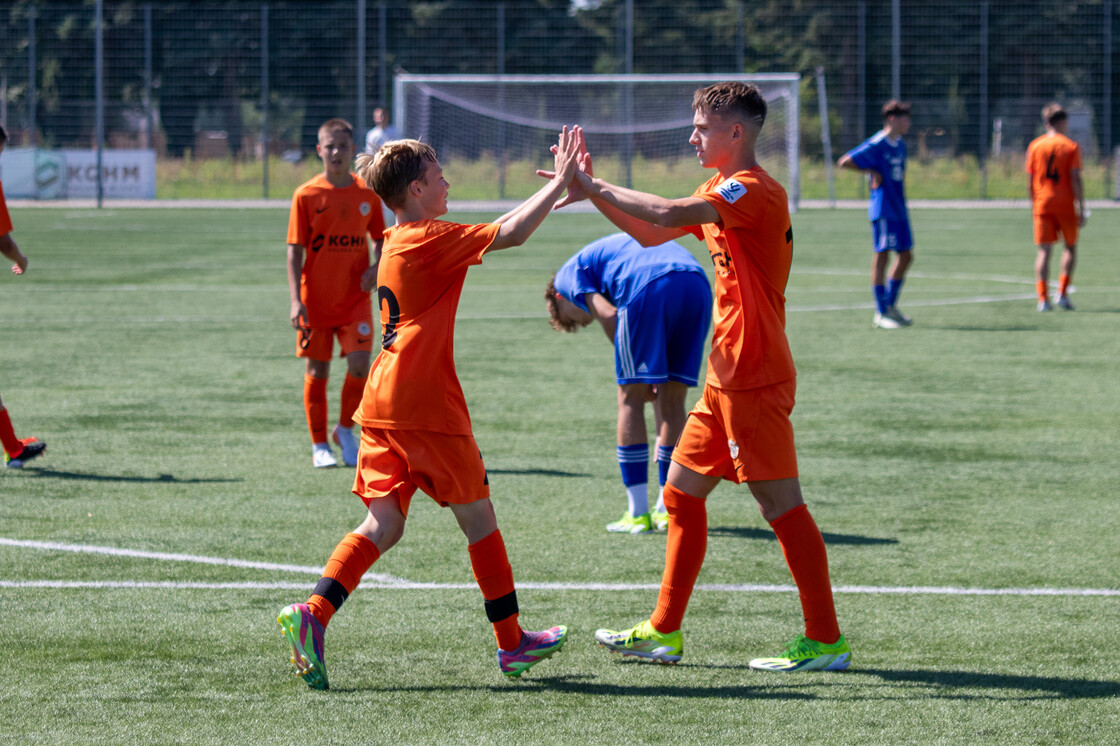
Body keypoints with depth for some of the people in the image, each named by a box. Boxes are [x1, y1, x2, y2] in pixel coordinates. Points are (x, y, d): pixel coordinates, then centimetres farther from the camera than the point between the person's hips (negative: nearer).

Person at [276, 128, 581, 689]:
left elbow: (493, 231, 27)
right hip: (425, 404, -8)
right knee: (478, 516, 5)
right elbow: (510, 235, -16)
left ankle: (313, 612, -16)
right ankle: (511, 642, 14)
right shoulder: (431, 240, -9)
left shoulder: (395, 243, 17)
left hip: (381, 406, 8)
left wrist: (554, 194, 26)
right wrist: (560, 182, -6)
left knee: (383, 523, 4)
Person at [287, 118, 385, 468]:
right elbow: (295, 250, -4)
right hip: (316, 300, -1)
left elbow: (381, 239, 14)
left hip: (355, 298, 1)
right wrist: (296, 300, -11)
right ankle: (320, 445, 17)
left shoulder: (367, 194, 3)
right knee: (317, 370, 5)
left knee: (359, 362, -12)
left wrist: (378, 267, -8)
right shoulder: (306, 195, -4)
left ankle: (345, 430, 11)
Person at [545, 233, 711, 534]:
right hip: (698, 283, 6)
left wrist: (635, 375, 9)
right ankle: (667, 510, 20)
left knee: (630, 399, 5)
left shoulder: (568, 274, 24)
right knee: (672, 400, 15)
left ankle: (638, 514, 5)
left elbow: (607, 315, 3)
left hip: (649, 288, -6)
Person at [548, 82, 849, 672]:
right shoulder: (720, 192, 16)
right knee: (681, 493, 13)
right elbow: (653, 234, 22)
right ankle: (664, 631, 20)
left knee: (780, 503, -7)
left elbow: (671, 213, -28)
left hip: (755, 379, -10)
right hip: (725, 378, 10)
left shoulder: (755, 191, -16)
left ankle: (826, 640, -3)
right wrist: (593, 192, 11)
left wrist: (596, 188, -18)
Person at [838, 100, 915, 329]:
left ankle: (891, 305, 22)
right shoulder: (875, 145, -13)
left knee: (906, 255, 10)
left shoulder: (900, 145, 13)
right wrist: (872, 172, -12)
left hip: (899, 210, 9)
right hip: (883, 210, -9)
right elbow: (843, 162, -14)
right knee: (882, 256, -5)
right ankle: (881, 313, -1)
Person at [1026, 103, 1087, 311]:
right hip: (1065, 204, -2)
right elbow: (1075, 179, -9)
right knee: (1071, 247, 15)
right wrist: (1081, 208, -6)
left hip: (1042, 204, 2)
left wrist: (1033, 204, 14)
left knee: (1044, 251, 1)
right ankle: (1062, 292, 4)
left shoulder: (1034, 146, 4)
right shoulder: (1071, 147, -4)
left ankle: (1042, 298, -7)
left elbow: (1030, 180, 4)